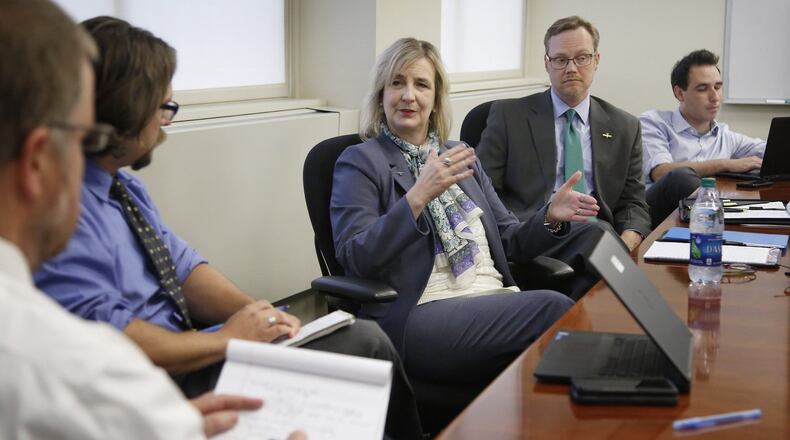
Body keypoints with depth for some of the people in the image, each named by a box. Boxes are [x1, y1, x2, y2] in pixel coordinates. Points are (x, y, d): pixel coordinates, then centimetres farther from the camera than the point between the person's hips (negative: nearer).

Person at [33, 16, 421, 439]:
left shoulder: (122, 183, 10)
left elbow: (182, 267, 12)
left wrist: (254, 313, -5)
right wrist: (227, 339, -14)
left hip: (183, 350, 9)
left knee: (365, 336, -3)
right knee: (364, 342, -12)